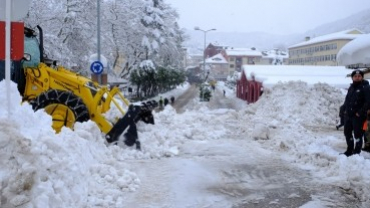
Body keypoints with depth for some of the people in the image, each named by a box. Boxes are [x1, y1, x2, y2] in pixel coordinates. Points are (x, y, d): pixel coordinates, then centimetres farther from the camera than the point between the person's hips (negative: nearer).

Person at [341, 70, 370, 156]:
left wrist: (360, 112, -18)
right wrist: (345, 109, 10)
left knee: (358, 134, -3)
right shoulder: (351, 87, 14)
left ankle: (357, 152, 5)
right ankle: (349, 150, 28)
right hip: (348, 115, 8)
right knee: (347, 133, 14)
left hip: (358, 116, -8)